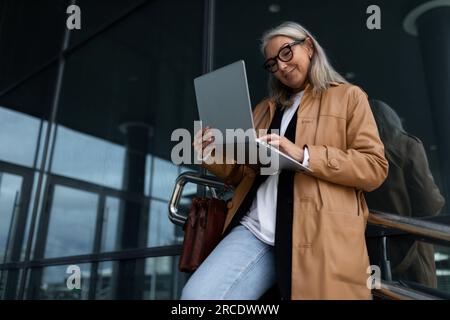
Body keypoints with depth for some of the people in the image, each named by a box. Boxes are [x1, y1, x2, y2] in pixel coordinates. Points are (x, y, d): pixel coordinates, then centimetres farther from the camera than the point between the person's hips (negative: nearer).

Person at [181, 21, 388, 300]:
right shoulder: (266, 107, 24)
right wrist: (215, 157, 4)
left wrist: (304, 155, -13)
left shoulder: (348, 96, 11)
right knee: (196, 295, -17)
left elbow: (374, 167, -1)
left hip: (316, 234, -3)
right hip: (255, 228, 4)